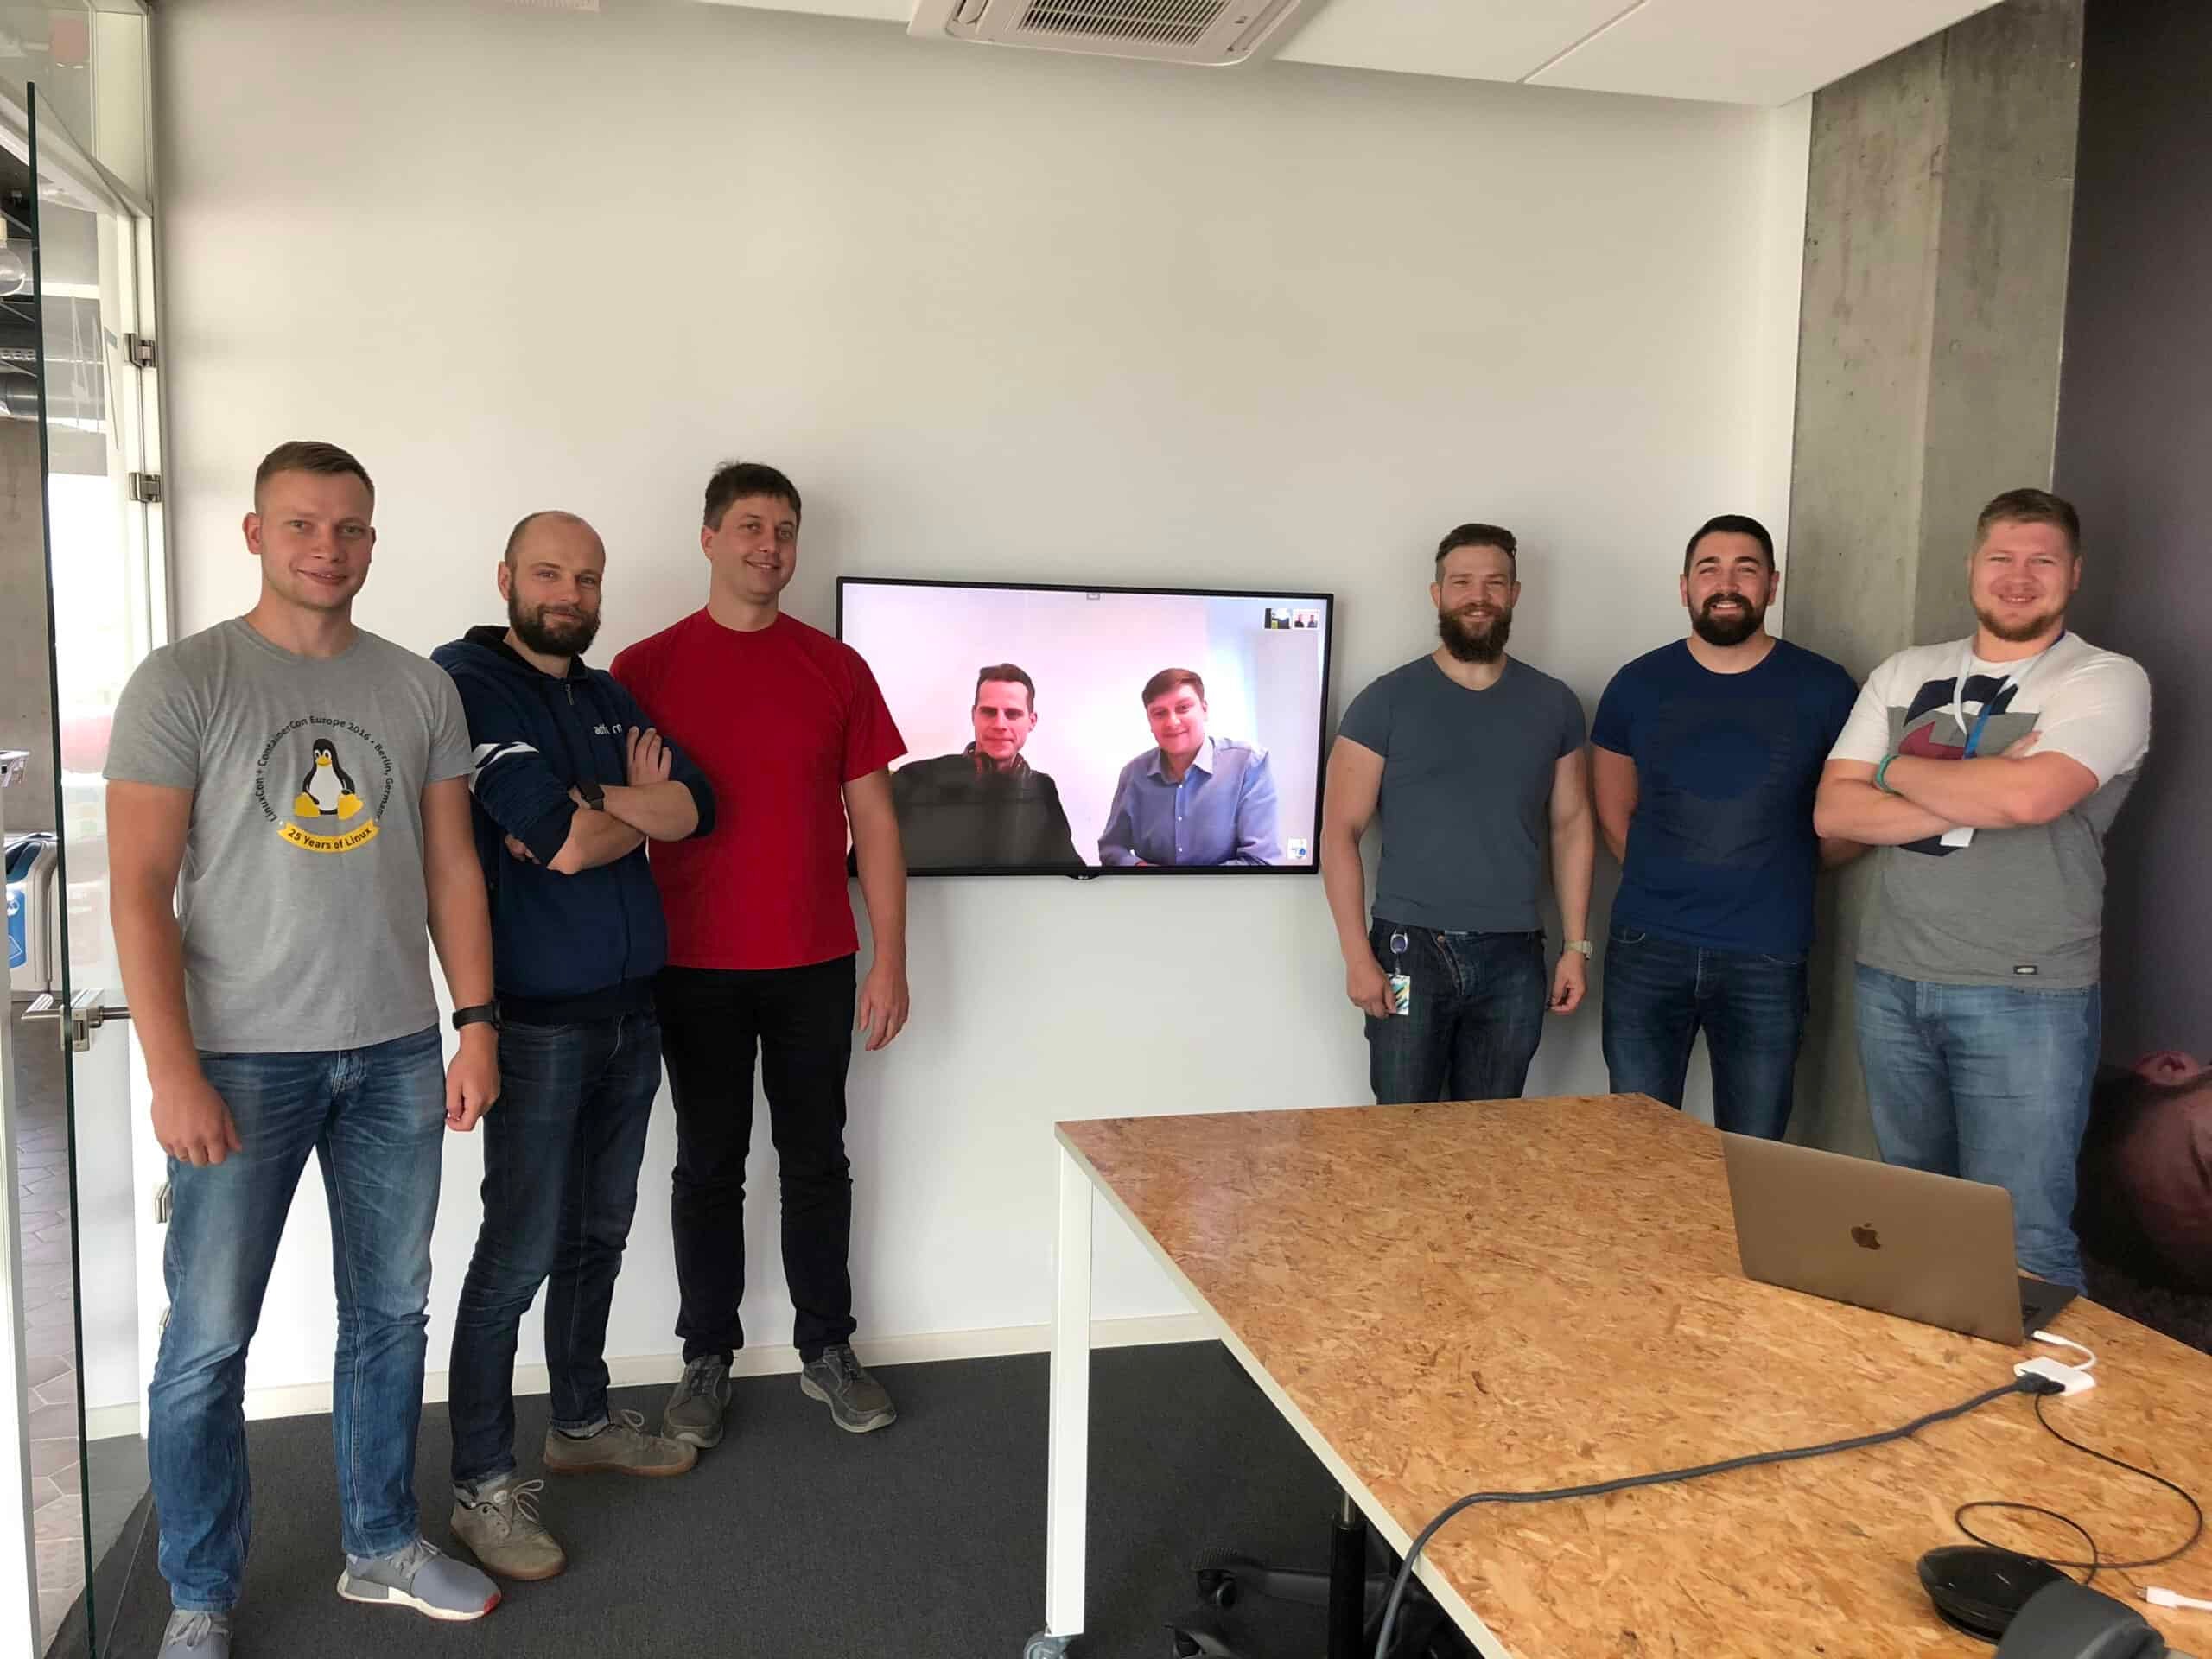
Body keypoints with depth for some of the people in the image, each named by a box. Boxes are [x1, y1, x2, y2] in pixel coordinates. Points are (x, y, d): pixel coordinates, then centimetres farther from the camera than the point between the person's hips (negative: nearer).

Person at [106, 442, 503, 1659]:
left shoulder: (419, 688, 7)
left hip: (398, 1053, 4)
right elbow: (139, 888, -8)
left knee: (389, 1314, 14)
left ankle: (383, 1548, 32)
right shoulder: (182, 682, -4)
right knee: (209, 1339, 5)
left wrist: (476, 1025, 3)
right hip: (243, 1058, -3)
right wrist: (174, 1071, -13)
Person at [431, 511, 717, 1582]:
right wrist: (642, 811, -3)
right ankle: (483, 1490, 11)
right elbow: (556, 840, -21)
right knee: (518, 1254, -2)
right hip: (537, 1019, -7)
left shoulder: (608, 698, 14)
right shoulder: (468, 680, -10)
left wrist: (589, 803, -11)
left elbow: (698, 806, 1)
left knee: (599, 1233, 18)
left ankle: (582, 1422, 35)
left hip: (630, 1008, 7)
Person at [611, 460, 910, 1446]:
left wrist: (890, 958, 0)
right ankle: (708, 1359, 25)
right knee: (709, 1167, 10)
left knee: (817, 1160, 11)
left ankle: (827, 1349, 26)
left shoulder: (835, 669, 4)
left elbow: (873, 818, 4)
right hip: (696, 967, -1)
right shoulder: (646, 670, -1)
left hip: (816, 966, 2)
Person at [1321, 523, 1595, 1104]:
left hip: (1514, 959, 3)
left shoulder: (1554, 705, 8)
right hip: (1410, 951, -2)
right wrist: (1357, 957, -10)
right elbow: (1340, 830, -4)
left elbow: (1571, 824, 12)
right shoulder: (1386, 702, -2)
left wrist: (1576, 946, 5)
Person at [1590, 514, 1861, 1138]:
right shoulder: (1637, 684, 2)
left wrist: (1777, 873, 6)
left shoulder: (1823, 690, -1)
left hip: (1767, 958, 0)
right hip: (1646, 950, 1)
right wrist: (1665, 878, 5)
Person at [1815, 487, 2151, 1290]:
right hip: (1891, 982, 5)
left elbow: (2027, 795, -22)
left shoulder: (2107, 681, -3)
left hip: (2026, 997, -4)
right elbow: (1834, 812, -1)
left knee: (2021, 1241, -2)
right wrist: (1976, 797, -12)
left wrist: (1898, 771, -6)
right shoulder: (1903, 675, 10)